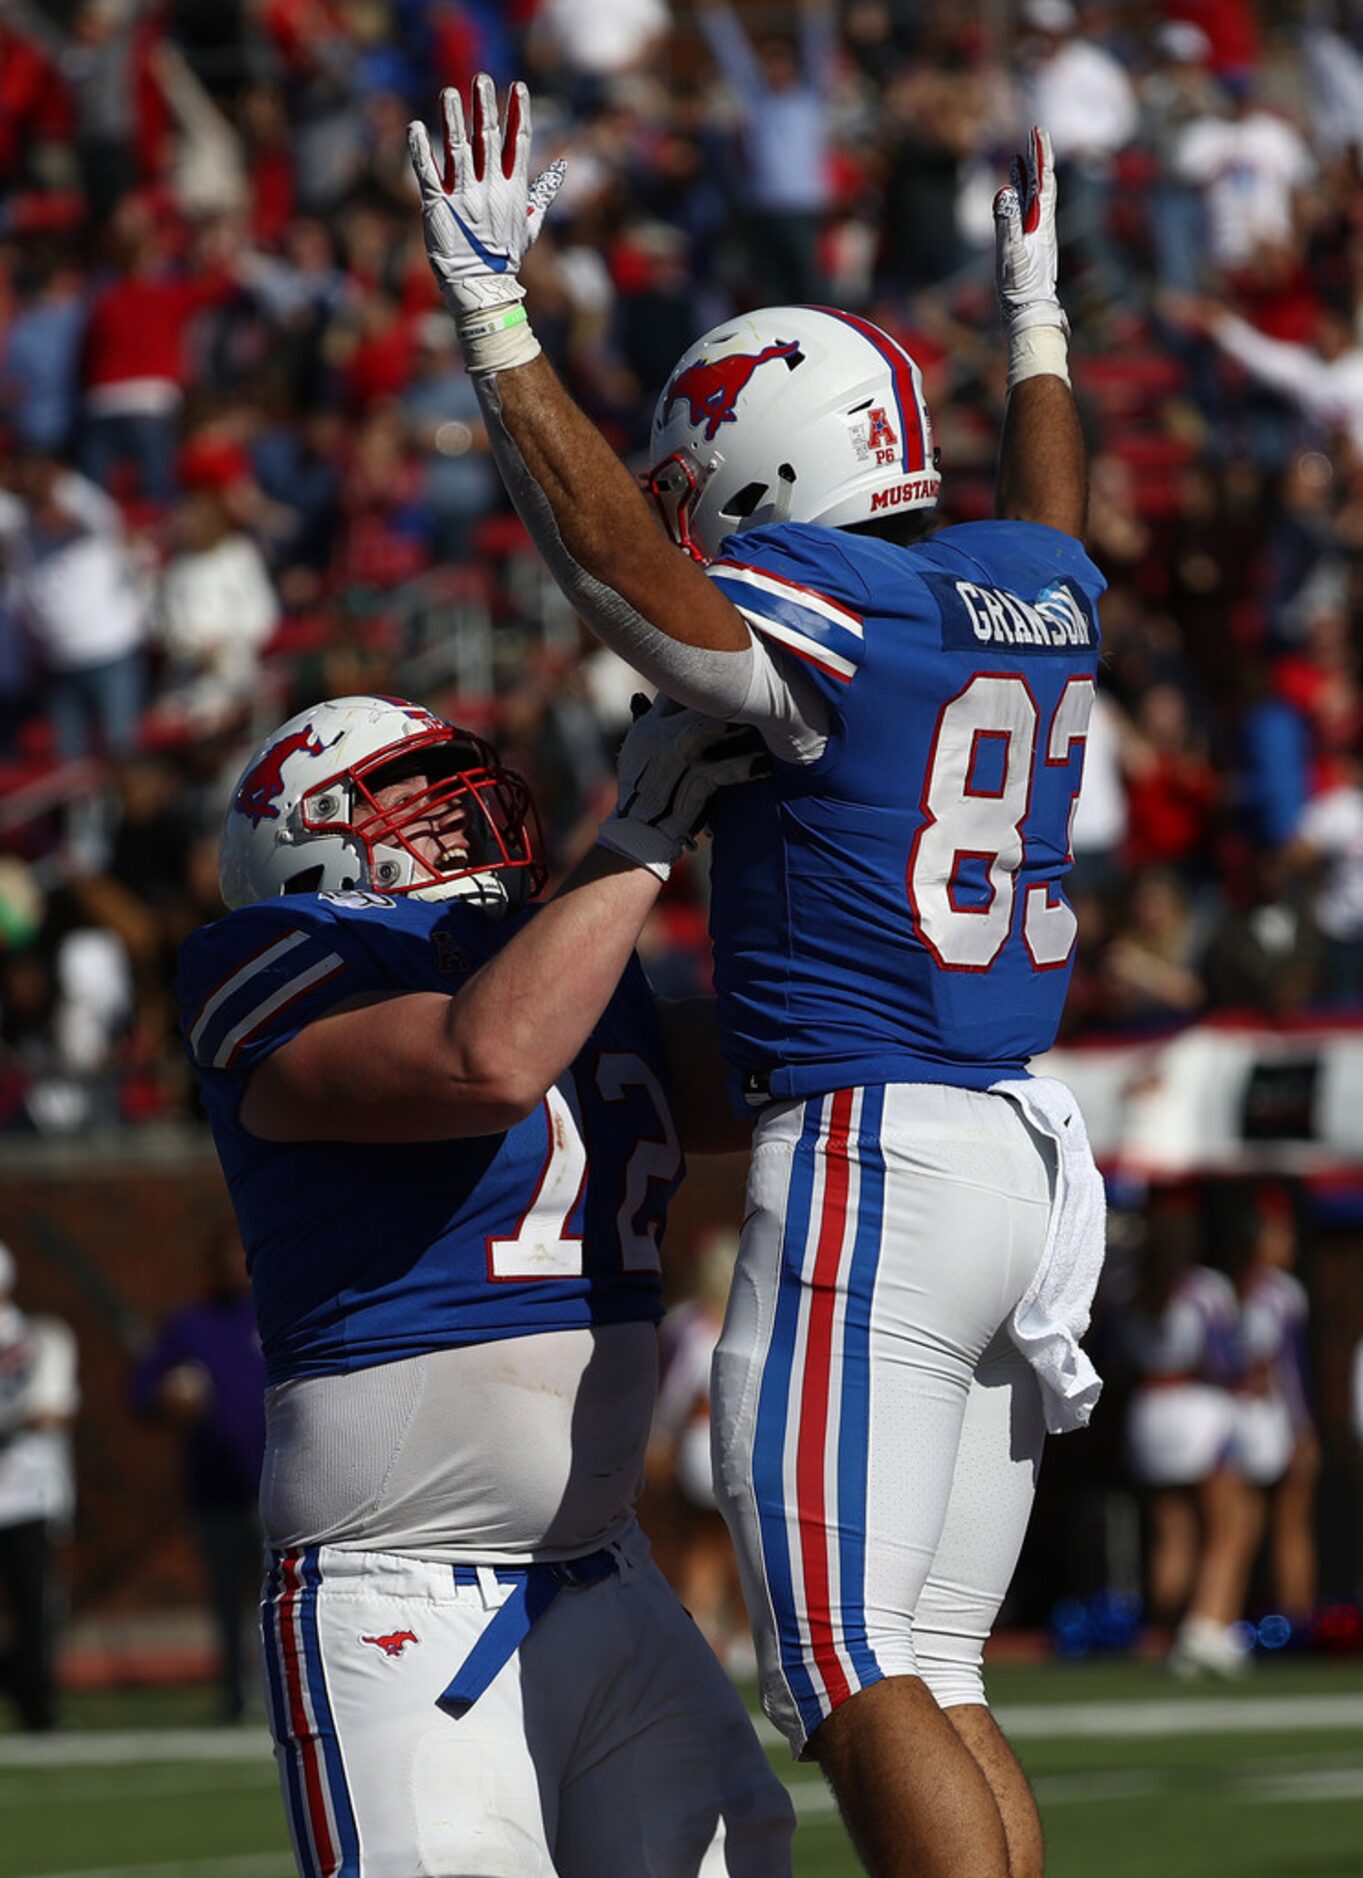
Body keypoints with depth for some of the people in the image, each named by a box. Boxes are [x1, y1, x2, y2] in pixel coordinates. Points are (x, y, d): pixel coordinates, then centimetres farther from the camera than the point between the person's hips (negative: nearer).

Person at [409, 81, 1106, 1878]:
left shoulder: (818, 619, -10)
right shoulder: (1033, 592, 14)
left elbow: (608, 541, -20)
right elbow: (1050, 519, 36)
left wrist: (495, 317, -13)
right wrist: (1035, 327, 52)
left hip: (868, 1158, -9)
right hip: (1020, 1160, 9)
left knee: (859, 1692, -9)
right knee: (934, 1687, 11)